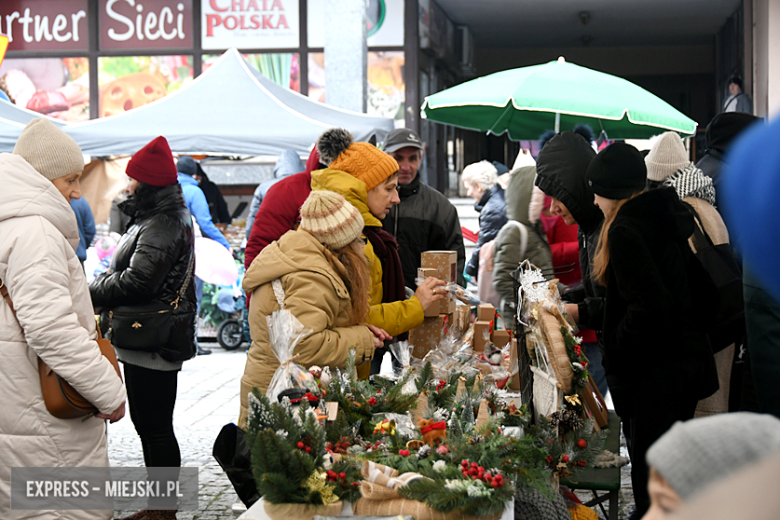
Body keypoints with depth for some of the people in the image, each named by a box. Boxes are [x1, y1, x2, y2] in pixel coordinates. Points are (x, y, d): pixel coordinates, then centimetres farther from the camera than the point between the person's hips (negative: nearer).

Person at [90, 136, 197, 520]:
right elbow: (125, 272, 20)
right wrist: (102, 284, 4)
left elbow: (135, 282, -24)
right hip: (145, 342, 11)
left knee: (155, 427, -4)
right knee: (147, 423, 18)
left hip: (153, 343, -11)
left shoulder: (163, 225, -18)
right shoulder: (164, 218, 17)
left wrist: (91, 292, -11)